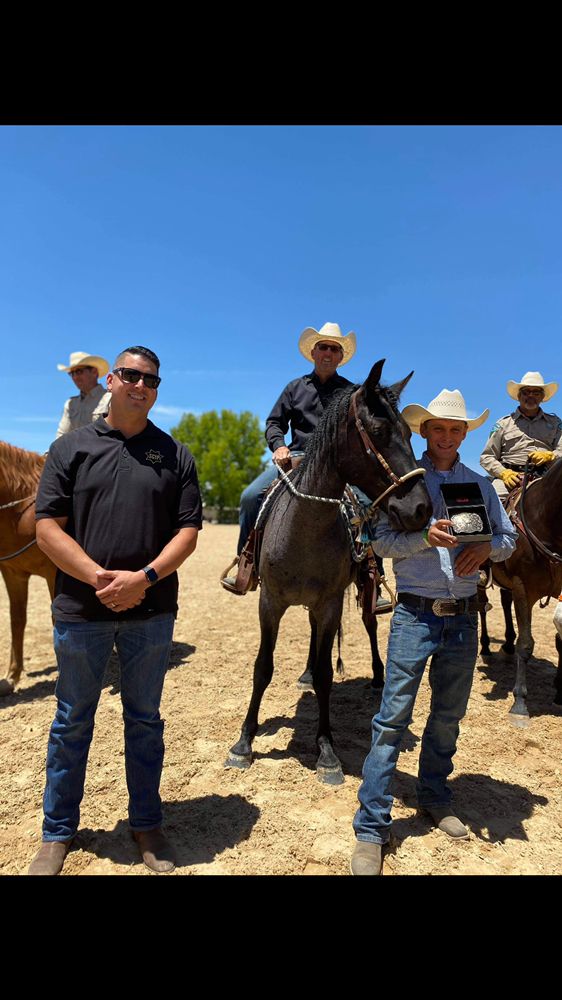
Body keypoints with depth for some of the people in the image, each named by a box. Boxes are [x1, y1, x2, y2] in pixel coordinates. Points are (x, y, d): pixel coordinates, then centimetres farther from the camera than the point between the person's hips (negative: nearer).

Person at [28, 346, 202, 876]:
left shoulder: (175, 455, 4)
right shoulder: (72, 447, 2)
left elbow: (187, 530, -1)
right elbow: (47, 527, -5)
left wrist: (144, 578, -17)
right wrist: (99, 577, -16)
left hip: (151, 612, 1)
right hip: (81, 611, 0)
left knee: (144, 720, 14)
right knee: (72, 723, 14)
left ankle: (146, 823, 33)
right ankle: (58, 832, 33)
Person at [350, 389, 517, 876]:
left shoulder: (481, 484, 9)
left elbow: (509, 538, 11)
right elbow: (383, 541, -6)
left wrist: (486, 546, -11)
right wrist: (426, 536, -23)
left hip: (464, 617, 4)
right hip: (415, 614, -3)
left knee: (449, 714, 16)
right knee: (394, 717, -2)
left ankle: (435, 796, 38)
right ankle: (372, 828, 7)